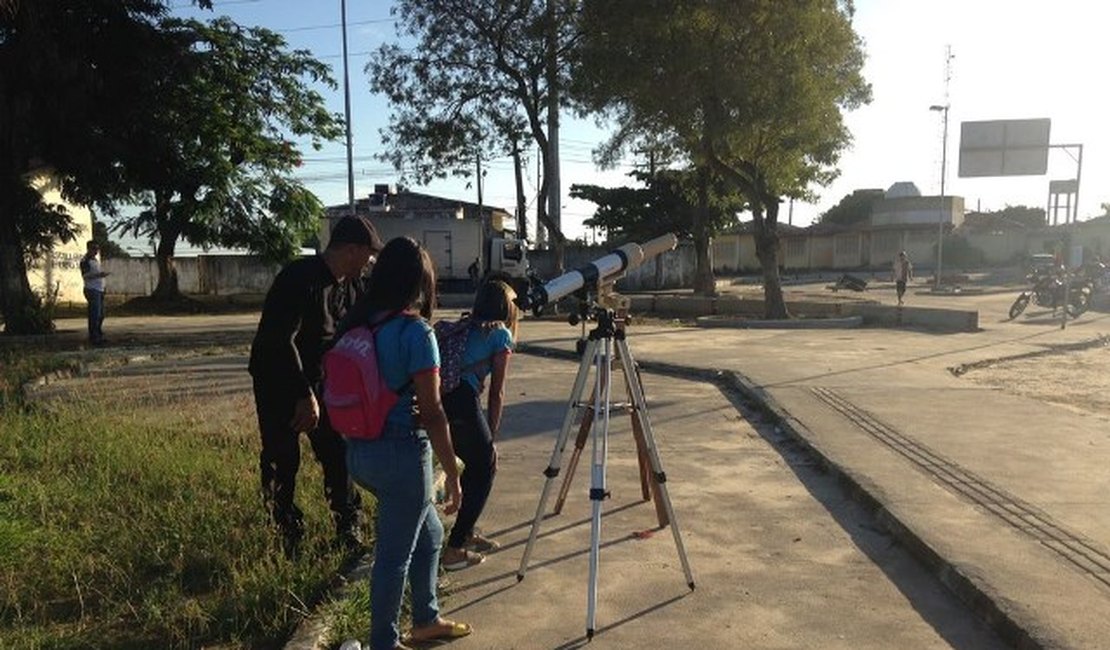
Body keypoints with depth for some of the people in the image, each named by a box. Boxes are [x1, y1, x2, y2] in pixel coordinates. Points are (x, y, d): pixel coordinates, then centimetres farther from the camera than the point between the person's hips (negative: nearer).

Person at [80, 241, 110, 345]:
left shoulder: (95, 259, 20)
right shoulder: (85, 260, -8)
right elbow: (85, 275, -18)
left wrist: (102, 273, 16)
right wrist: (98, 275, -28)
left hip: (99, 289, 10)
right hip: (92, 290, -10)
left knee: (101, 315, 14)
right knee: (94, 315, -10)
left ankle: (99, 336, 23)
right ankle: (93, 338, -7)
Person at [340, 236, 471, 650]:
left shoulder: (357, 323, 4)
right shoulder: (416, 331, -17)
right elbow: (431, 412, -17)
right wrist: (452, 474, -10)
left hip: (359, 450, 8)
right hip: (401, 452, -8)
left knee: (428, 532, 24)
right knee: (395, 553, 9)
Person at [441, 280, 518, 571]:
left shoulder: (464, 327, 26)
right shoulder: (501, 334, 7)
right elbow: (497, 393, 5)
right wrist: (492, 437, 13)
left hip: (437, 398, 7)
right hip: (462, 400, -7)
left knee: (476, 464, 25)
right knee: (485, 468, 12)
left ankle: (466, 533, 35)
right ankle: (455, 549, 11)